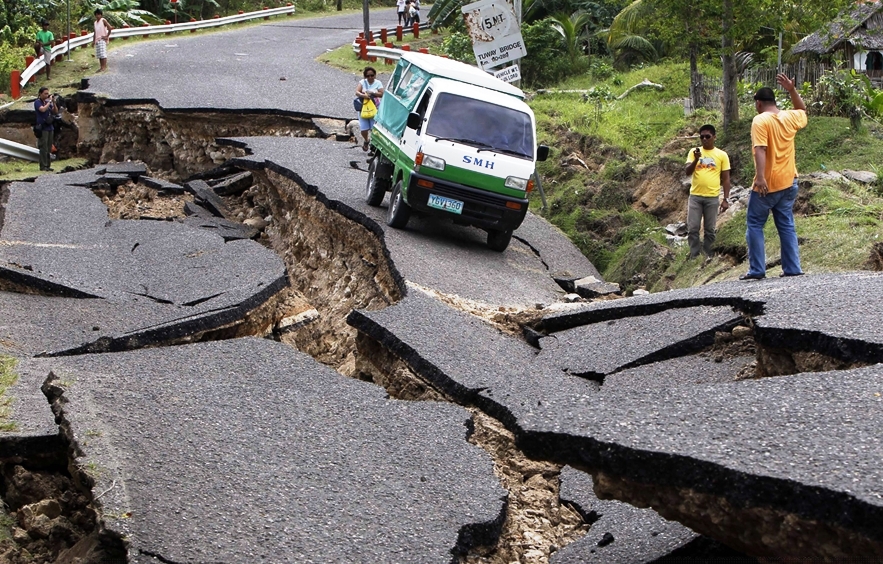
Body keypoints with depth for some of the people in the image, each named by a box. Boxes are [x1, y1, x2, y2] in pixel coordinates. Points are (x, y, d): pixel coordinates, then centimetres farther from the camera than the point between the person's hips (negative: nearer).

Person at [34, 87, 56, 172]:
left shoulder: (47, 102, 13)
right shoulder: (37, 102, -5)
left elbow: (55, 112, 13)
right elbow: (43, 109, -23)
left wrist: (54, 103, -1)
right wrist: (49, 102, -13)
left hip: (50, 127, 7)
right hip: (42, 128, -7)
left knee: (49, 148, 8)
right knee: (44, 148, -8)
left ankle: (47, 165, 12)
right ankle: (43, 166, -7)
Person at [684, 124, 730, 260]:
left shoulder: (722, 155, 2)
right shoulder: (694, 152, 4)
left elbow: (726, 179, 4)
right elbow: (687, 172, -6)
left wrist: (725, 199, -1)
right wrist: (696, 159, -22)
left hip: (712, 198, 0)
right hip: (695, 196, 1)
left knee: (710, 230, 5)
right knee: (692, 229, -1)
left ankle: (707, 256, 13)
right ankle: (694, 257, 5)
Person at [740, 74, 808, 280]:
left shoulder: (760, 120, -11)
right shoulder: (790, 117, 7)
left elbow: (760, 149, -23)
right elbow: (802, 111, 32)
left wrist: (760, 177, -29)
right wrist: (792, 90, 24)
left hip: (767, 184, -6)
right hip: (789, 182, 6)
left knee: (755, 225, 2)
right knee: (787, 226, 10)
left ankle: (757, 270, -2)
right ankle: (792, 268, 7)